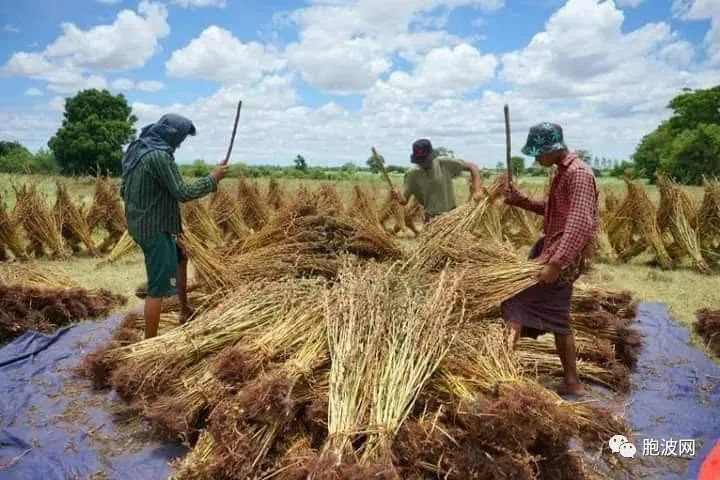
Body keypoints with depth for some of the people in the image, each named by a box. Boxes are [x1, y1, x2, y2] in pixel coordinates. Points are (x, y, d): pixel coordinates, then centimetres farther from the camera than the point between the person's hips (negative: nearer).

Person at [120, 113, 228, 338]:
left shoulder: (136, 150, 8)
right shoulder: (159, 156, -22)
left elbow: (124, 191, 14)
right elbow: (182, 193, -21)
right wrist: (213, 179, -11)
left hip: (139, 224, 10)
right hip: (155, 228, -10)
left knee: (180, 258, 29)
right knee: (158, 288, -3)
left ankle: (185, 311, 40)